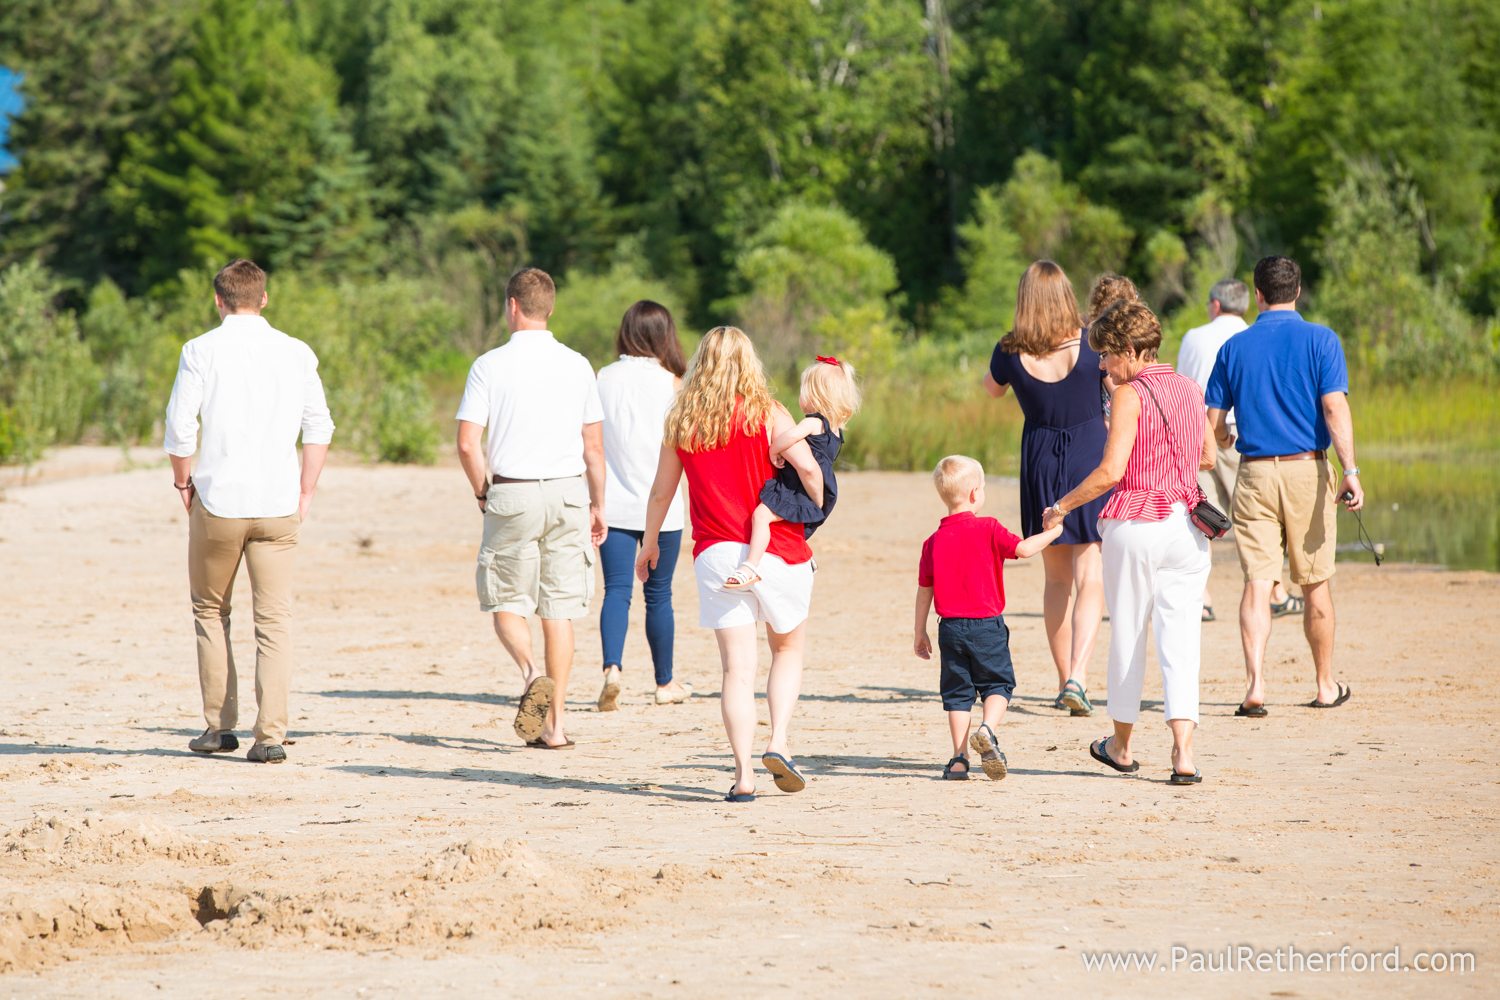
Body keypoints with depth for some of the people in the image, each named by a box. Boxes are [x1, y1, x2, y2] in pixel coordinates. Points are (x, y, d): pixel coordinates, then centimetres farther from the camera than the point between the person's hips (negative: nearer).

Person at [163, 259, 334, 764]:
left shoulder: (202, 350, -3)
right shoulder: (297, 353, 5)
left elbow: (180, 427, -6)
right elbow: (319, 427, 5)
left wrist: (183, 481, 10)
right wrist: (305, 494, 12)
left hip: (218, 498, -1)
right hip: (278, 503, 2)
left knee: (210, 611, 16)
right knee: (275, 620, 2)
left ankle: (219, 726, 16)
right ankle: (271, 736, -7)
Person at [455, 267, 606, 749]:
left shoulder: (490, 365, -4)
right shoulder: (577, 365, 4)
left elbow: (467, 443, -8)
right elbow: (594, 446, 6)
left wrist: (483, 492, 8)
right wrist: (597, 505, 17)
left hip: (512, 494, -2)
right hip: (567, 492, 2)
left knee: (506, 604, 9)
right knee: (559, 609, 6)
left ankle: (531, 672, -21)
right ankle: (555, 724, 5)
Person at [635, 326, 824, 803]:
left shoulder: (680, 421, 5)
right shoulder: (767, 414, -3)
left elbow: (661, 492, 13)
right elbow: (807, 466, -17)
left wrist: (649, 544, 28)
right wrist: (818, 507, 3)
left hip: (715, 553, 2)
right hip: (778, 550, -2)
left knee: (737, 666, 2)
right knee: (788, 649, 18)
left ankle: (744, 774, -8)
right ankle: (778, 743, 0)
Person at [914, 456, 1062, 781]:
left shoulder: (934, 541, 4)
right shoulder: (987, 529, -8)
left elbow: (924, 591, 6)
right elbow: (1023, 549, -11)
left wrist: (920, 633, 14)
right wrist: (1053, 532, 6)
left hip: (951, 628, 3)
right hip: (987, 626, -3)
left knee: (957, 691, 9)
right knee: (997, 684, 9)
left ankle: (959, 759, 4)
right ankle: (987, 729, -18)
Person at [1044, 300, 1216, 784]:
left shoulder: (1130, 395, -11)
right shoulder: (1190, 390, 8)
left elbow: (1110, 471, -16)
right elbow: (1208, 457, 18)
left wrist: (1062, 506, -5)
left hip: (1136, 524, -5)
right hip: (1187, 523, 5)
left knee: (1128, 633, 11)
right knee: (1179, 637, 1)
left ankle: (1122, 746, 25)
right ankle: (1183, 751, -13)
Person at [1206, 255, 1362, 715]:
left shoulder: (1234, 347, 5)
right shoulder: (1320, 341, -1)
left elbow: (1213, 424, 7)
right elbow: (1334, 408, -12)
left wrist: (1225, 438, 30)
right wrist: (1350, 471, -15)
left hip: (1254, 473, 1)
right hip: (1306, 470, -1)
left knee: (1257, 582, -2)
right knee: (1316, 585, 10)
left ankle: (1254, 682, -18)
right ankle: (1325, 686, 21)